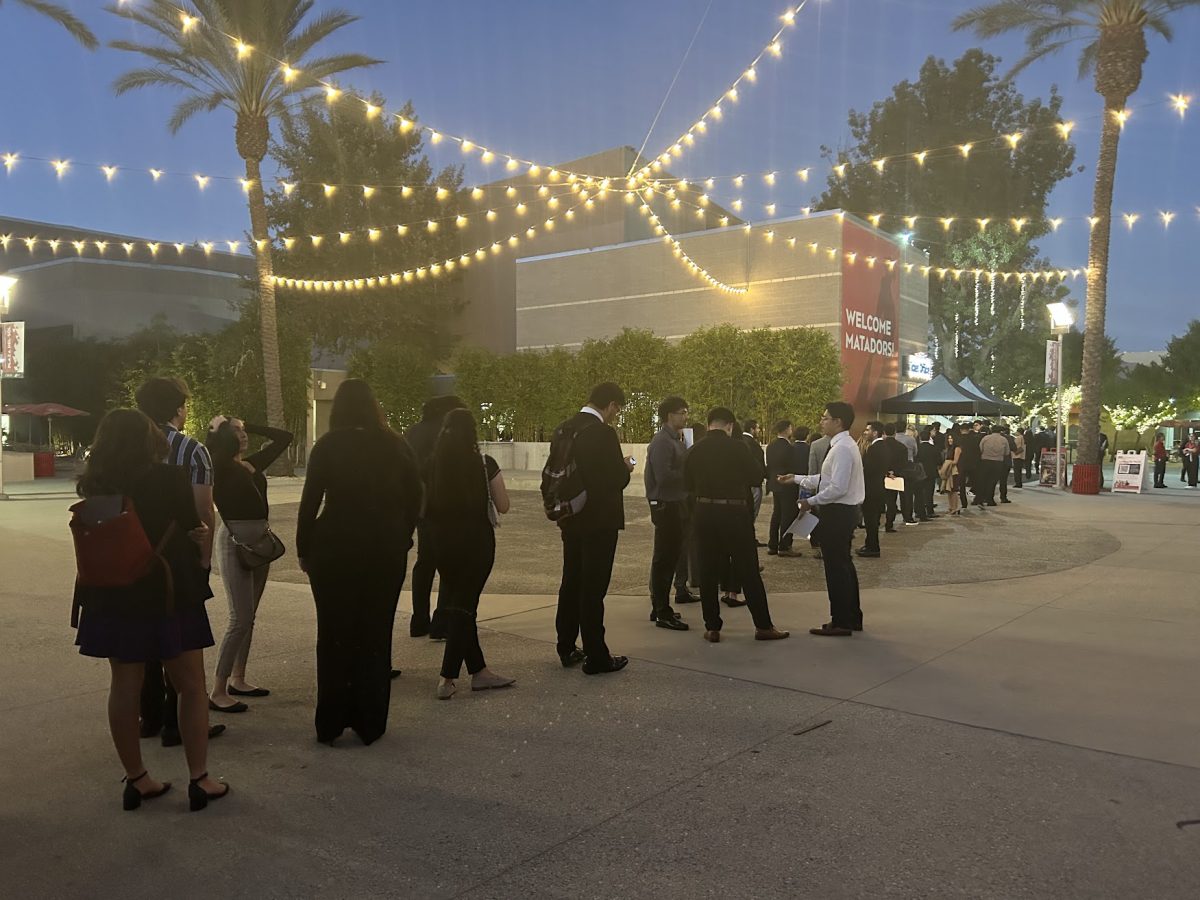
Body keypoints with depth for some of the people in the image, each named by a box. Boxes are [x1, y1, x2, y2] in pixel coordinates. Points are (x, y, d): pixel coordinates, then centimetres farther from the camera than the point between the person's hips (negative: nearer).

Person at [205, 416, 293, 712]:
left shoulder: (253, 463, 12)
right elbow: (211, 447, -31)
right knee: (241, 619, -10)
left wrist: (250, 426, 12)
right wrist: (217, 427, -11)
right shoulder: (219, 465, -7)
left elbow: (285, 438, 19)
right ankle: (217, 692, -3)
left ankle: (237, 679, 26)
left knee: (249, 617, 15)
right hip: (235, 540, -8)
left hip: (260, 540, 8)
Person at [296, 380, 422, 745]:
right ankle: (370, 724, 16)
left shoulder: (327, 446, -5)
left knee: (334, 636, 9)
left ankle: (331, 725, 15)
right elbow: (414, 498, 4)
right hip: (387, 550, 2)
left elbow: (310, 502, -6)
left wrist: (304, 549, 3)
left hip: (335, 550, -2)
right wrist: (401, 539, 13)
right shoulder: (396, 445, 1)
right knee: (376, 636, 10)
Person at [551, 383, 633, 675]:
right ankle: (596, 657, 7)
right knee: (593, 589, -1)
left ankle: (567, 648, 27)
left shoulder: (562, 431, 5)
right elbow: (617, 479, -18)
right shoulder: (603, 434, -18)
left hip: (571, 520, 8)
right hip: (599, 521, -7)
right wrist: (625, 467, 4)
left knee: (571, 583, 17)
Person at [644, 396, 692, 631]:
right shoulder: (662, 442, -15)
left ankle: (660, 609, 26)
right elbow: (664, 477, -24)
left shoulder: (676, 440, 14)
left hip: (677, 504, 10)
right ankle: (663, 613, 3)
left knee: (670, 557, 15)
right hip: (666, 506, -10)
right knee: (665, 559, -4)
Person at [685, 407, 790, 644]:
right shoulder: (736, 446, -10)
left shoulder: (695, 450, 0)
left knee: (708, 571, 9)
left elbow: (689, 484, 9)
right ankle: (763, 626, 10)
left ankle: (712, 628, 11)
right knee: (748, 571, 4)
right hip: (733, 513, -3)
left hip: (705, 513, 4)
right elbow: (758, 476, -4)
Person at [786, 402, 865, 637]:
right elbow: (826, 479, 17)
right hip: (843, 511, 10)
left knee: (836, 567, -3)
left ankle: (841, 622, 5)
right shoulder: (842, 445, 13)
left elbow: (838, 488, -25)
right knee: (844, 565, 17)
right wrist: (797, 479, 18)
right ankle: (852, 617, 27)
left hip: (837, 512, -10)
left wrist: (811, 502, -17)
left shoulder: (842, 449, -19)